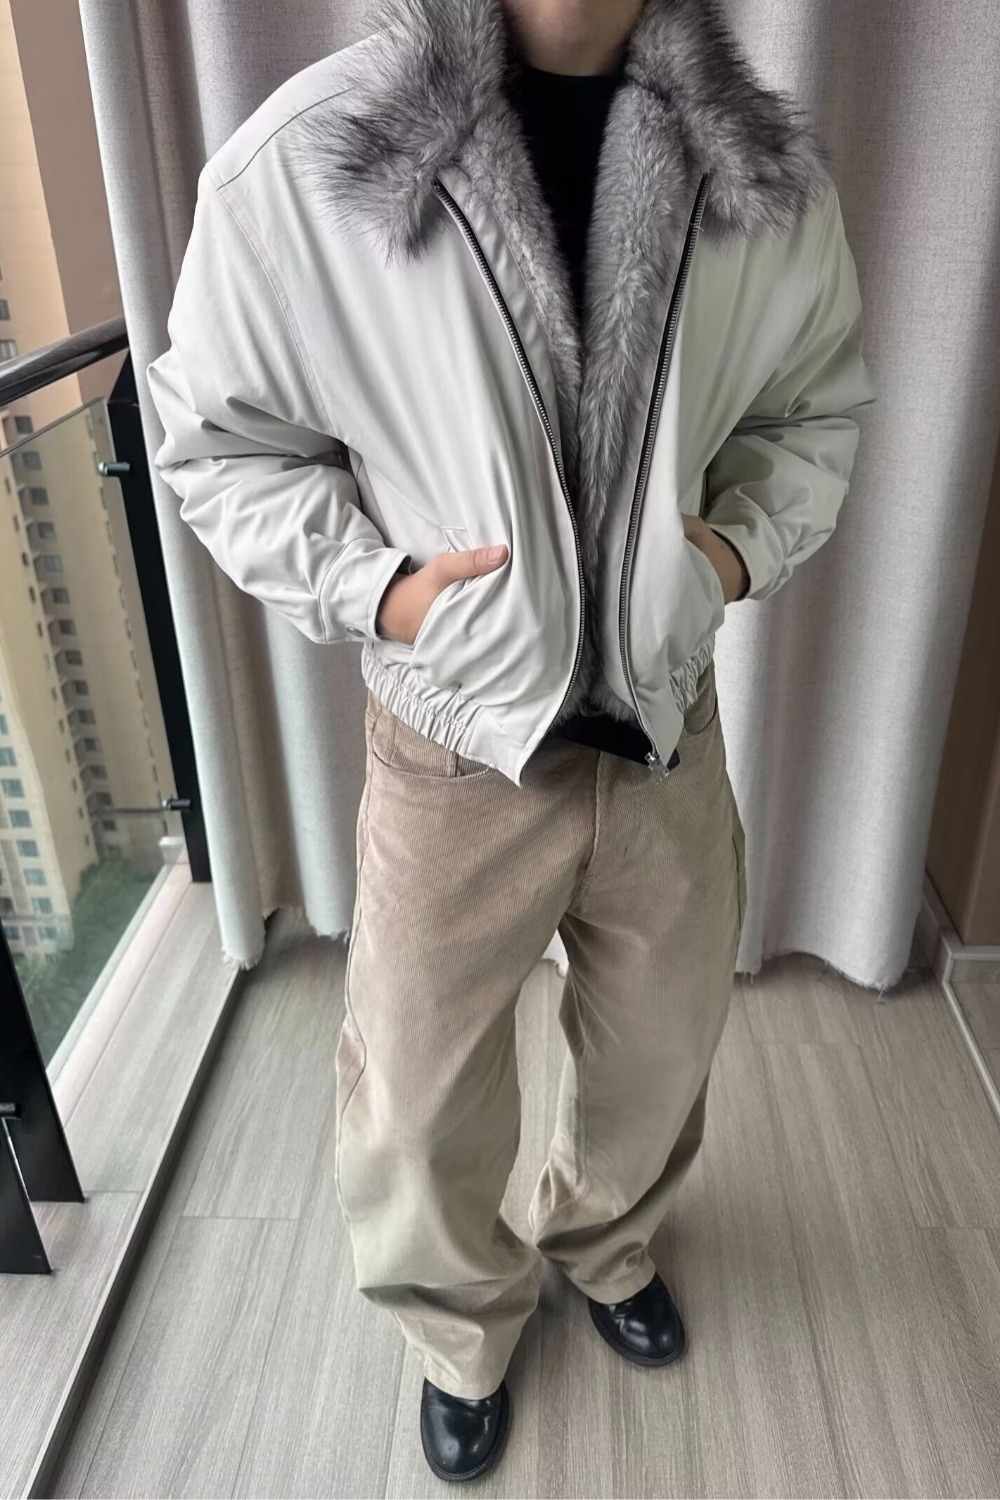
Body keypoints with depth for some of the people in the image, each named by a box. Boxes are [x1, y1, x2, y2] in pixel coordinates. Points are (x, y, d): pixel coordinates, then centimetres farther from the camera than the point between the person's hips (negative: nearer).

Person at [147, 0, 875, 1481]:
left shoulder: (770, 170, -6)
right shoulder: (297, 164, -16)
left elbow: (817, 403, 10)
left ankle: (607, 1241, 61)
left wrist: (744, 543, -8)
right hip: (457, 750, -2)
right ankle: (465, 1322, 51)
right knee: (420, 1108, 14)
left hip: (669, 731, 4)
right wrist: (371, 585, -18)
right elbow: (221, 441, -4)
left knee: (661, 1049, 25)